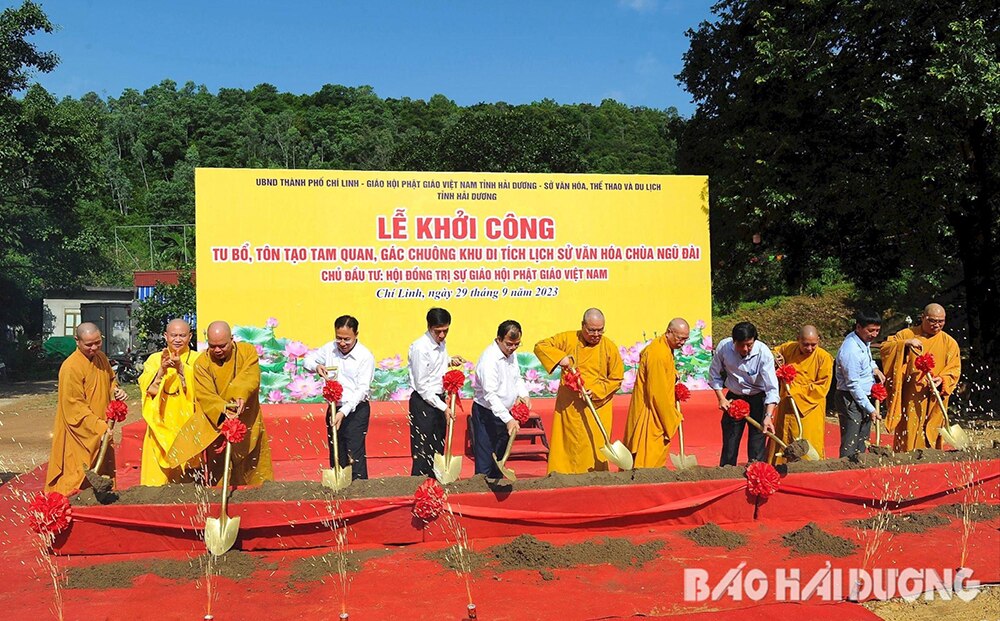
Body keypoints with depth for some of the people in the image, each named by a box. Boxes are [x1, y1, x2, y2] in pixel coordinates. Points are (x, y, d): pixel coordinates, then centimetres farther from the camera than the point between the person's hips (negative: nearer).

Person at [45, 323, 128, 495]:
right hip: (80, 432, -8)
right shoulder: (71, 367, -20)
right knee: (81, 478, -2)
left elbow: (111, 380, 22)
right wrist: (99, 427, -25)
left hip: (101, 428, 8)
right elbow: (75, 406, -21)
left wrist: (116, 391, -1)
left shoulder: (101, 357, 4)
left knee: (103, 472, 16)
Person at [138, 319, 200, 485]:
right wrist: (162, 369, -22)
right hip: (161, 426, 1)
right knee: (158, 475, -2)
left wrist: (181, 368, -24)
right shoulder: (155, 359, 9)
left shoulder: (197, 359, 5)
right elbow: (146, 387, -5)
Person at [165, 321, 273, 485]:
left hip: (247, 422, 1)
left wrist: (241, 396, -44)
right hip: (217, 423, 0)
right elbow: (205, 395, -18)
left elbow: (251, 378, -24)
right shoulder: (202, 363, -9)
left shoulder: (248, 351, -8)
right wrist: (223, 410, -38)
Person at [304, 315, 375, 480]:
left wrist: (344, 411, -26)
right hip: (334, 409, 5)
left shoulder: (365, 357, -13)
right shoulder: (329, 348, 3)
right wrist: (316, 366, -8)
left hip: (356, 410, -5)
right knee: (336, 455, 12)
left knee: (355, 456, -10)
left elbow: (362, 389, -17)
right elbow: (309, 358, 17)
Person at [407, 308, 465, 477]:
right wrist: (444, 407, -18)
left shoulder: (441, 343, 6)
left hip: (439, 399, 8)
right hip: (423, 401, -8)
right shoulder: (420, 347, -19)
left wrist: (450, 361, 4)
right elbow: (422, 386, -19)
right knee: (422, 452, -3)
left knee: (438, 450, 15)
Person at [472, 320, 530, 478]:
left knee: (500, 458, 16)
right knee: (485, 462, -7)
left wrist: (523, 394, -1)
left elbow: (517, 378, 20)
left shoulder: (512, 354, 5)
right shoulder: (489, 358, -23)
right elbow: (490, 394, -29)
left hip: (503, 413, 9)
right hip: (486, 414, -9)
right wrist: (508, 419, -35)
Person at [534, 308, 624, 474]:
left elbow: (616, 379, 3)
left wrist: (596, 391, -12)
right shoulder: (568, 339, 0)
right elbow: (540, 346, 0)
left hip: (598, 406, 0)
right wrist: (559, 357, -17)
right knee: (567, 446, 1)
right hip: (569, 406, 0)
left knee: (596, 446, 0)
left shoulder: (610, 348, 0)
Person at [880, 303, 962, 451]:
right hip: (909, 399, -1)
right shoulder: (907, 334, 5)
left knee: (929, 441, 2)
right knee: (907, 438, -1)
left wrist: (942, 379, -17)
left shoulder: (949, 343, 7)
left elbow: (954, 369, 2)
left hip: (933, 402, 1)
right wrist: (905, 343, -20)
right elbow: (885, 348, -5)